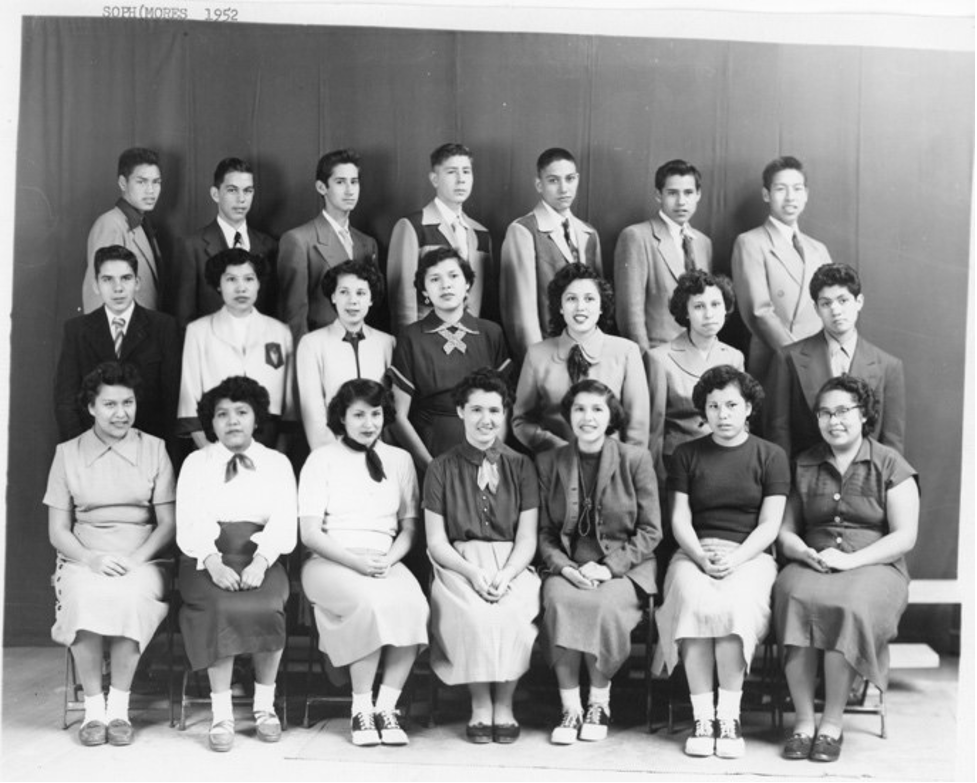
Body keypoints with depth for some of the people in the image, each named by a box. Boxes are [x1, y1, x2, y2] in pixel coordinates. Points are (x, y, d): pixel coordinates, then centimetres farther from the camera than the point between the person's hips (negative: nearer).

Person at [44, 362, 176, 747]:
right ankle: (93, 707, -19)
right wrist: (90, 559, -12)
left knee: (129, 597, -35)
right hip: (84, 560, 1)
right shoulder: (68, 454, 10)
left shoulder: (154, 450, 9)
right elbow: (57, 530, 8)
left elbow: (168, 524, 5)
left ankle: (119, 707, -20)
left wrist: (135, 559, -12)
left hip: (142, 560, 0)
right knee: (84, 598, -34)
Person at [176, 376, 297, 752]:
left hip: (260, 558, 0)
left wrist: (260, 562, -19)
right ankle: (221, 714, -25)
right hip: (207, 560, 0)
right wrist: (213, 563, -20)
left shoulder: (277, 463, 14)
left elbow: (284, 523, 1)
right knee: (222, 607, -31)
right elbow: (189, 524, 0)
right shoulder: (196, 463, 13)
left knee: (266, 607, -30)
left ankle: (265, 705, -13)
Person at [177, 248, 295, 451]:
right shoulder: (197, 331, 7)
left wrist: (279, 457, -1)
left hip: (268, 441, 1)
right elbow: (189, 400, 3)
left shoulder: (281, 332, 10)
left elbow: (289, 403, 7)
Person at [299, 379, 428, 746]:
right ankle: (361, 709, -21)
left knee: (413, 605, -30)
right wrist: (356, 562, -16)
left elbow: (409, 526, 11)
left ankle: (386, 708, -21)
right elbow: (310, 533, -1)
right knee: (371, 603, -34)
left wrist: (389, 560, -10)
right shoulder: (322, 459, 6)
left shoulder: (399, 460, 15)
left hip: (386, 562, 3)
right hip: (331, 562, -3)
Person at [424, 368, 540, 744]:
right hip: (458, 565, -1)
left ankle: (504, 705, -14)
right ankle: (480, 706, -15)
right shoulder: (442, 468, 7)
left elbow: (527, 539, 5)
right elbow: (436, 541, 2)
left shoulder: (520, 466, 11)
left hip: (512, 566, 1)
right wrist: (472, 572, -16)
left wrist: (505, 575, -15)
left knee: (513, 612, -30)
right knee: (473, 613, -32)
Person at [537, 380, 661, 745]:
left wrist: (608, 566, -12)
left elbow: (650, 531, 0)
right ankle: (570, 708, -22)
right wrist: (564, 566, -12)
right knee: (559, 600, -31)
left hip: (624, 568, -1)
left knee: (605, 605, -32)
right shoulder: (549, 462, 9)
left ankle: (599, 701, -11)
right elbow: (543, 532, 8)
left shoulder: (635, 459, 3)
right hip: (567, 567, 2)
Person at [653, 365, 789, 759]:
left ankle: (729, 715, -26)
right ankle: (702, 716, -28)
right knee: (695, 600, -32)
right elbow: (679, 519, 7)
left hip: (749, 555, -1)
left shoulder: (771, 456, 10)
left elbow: (769, 525, 2)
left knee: (733, 602, -34)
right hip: (694, 553, 1)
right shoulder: (686, 455, 14)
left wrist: (735, 558, -15)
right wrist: (701, 556, -13)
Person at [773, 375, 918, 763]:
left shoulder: (891, 465, 6)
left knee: (850, 604, -35)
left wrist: (851, 559, -14)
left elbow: (904, 537, -2)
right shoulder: (803, 466, 16)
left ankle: (833, 723, -23)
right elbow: (785, 531, 13)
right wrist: (807, 554, -9)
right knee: (795, 597, -32)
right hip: (811, 566, 2)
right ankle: (803, 720, -25)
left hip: (874, 567, -2)